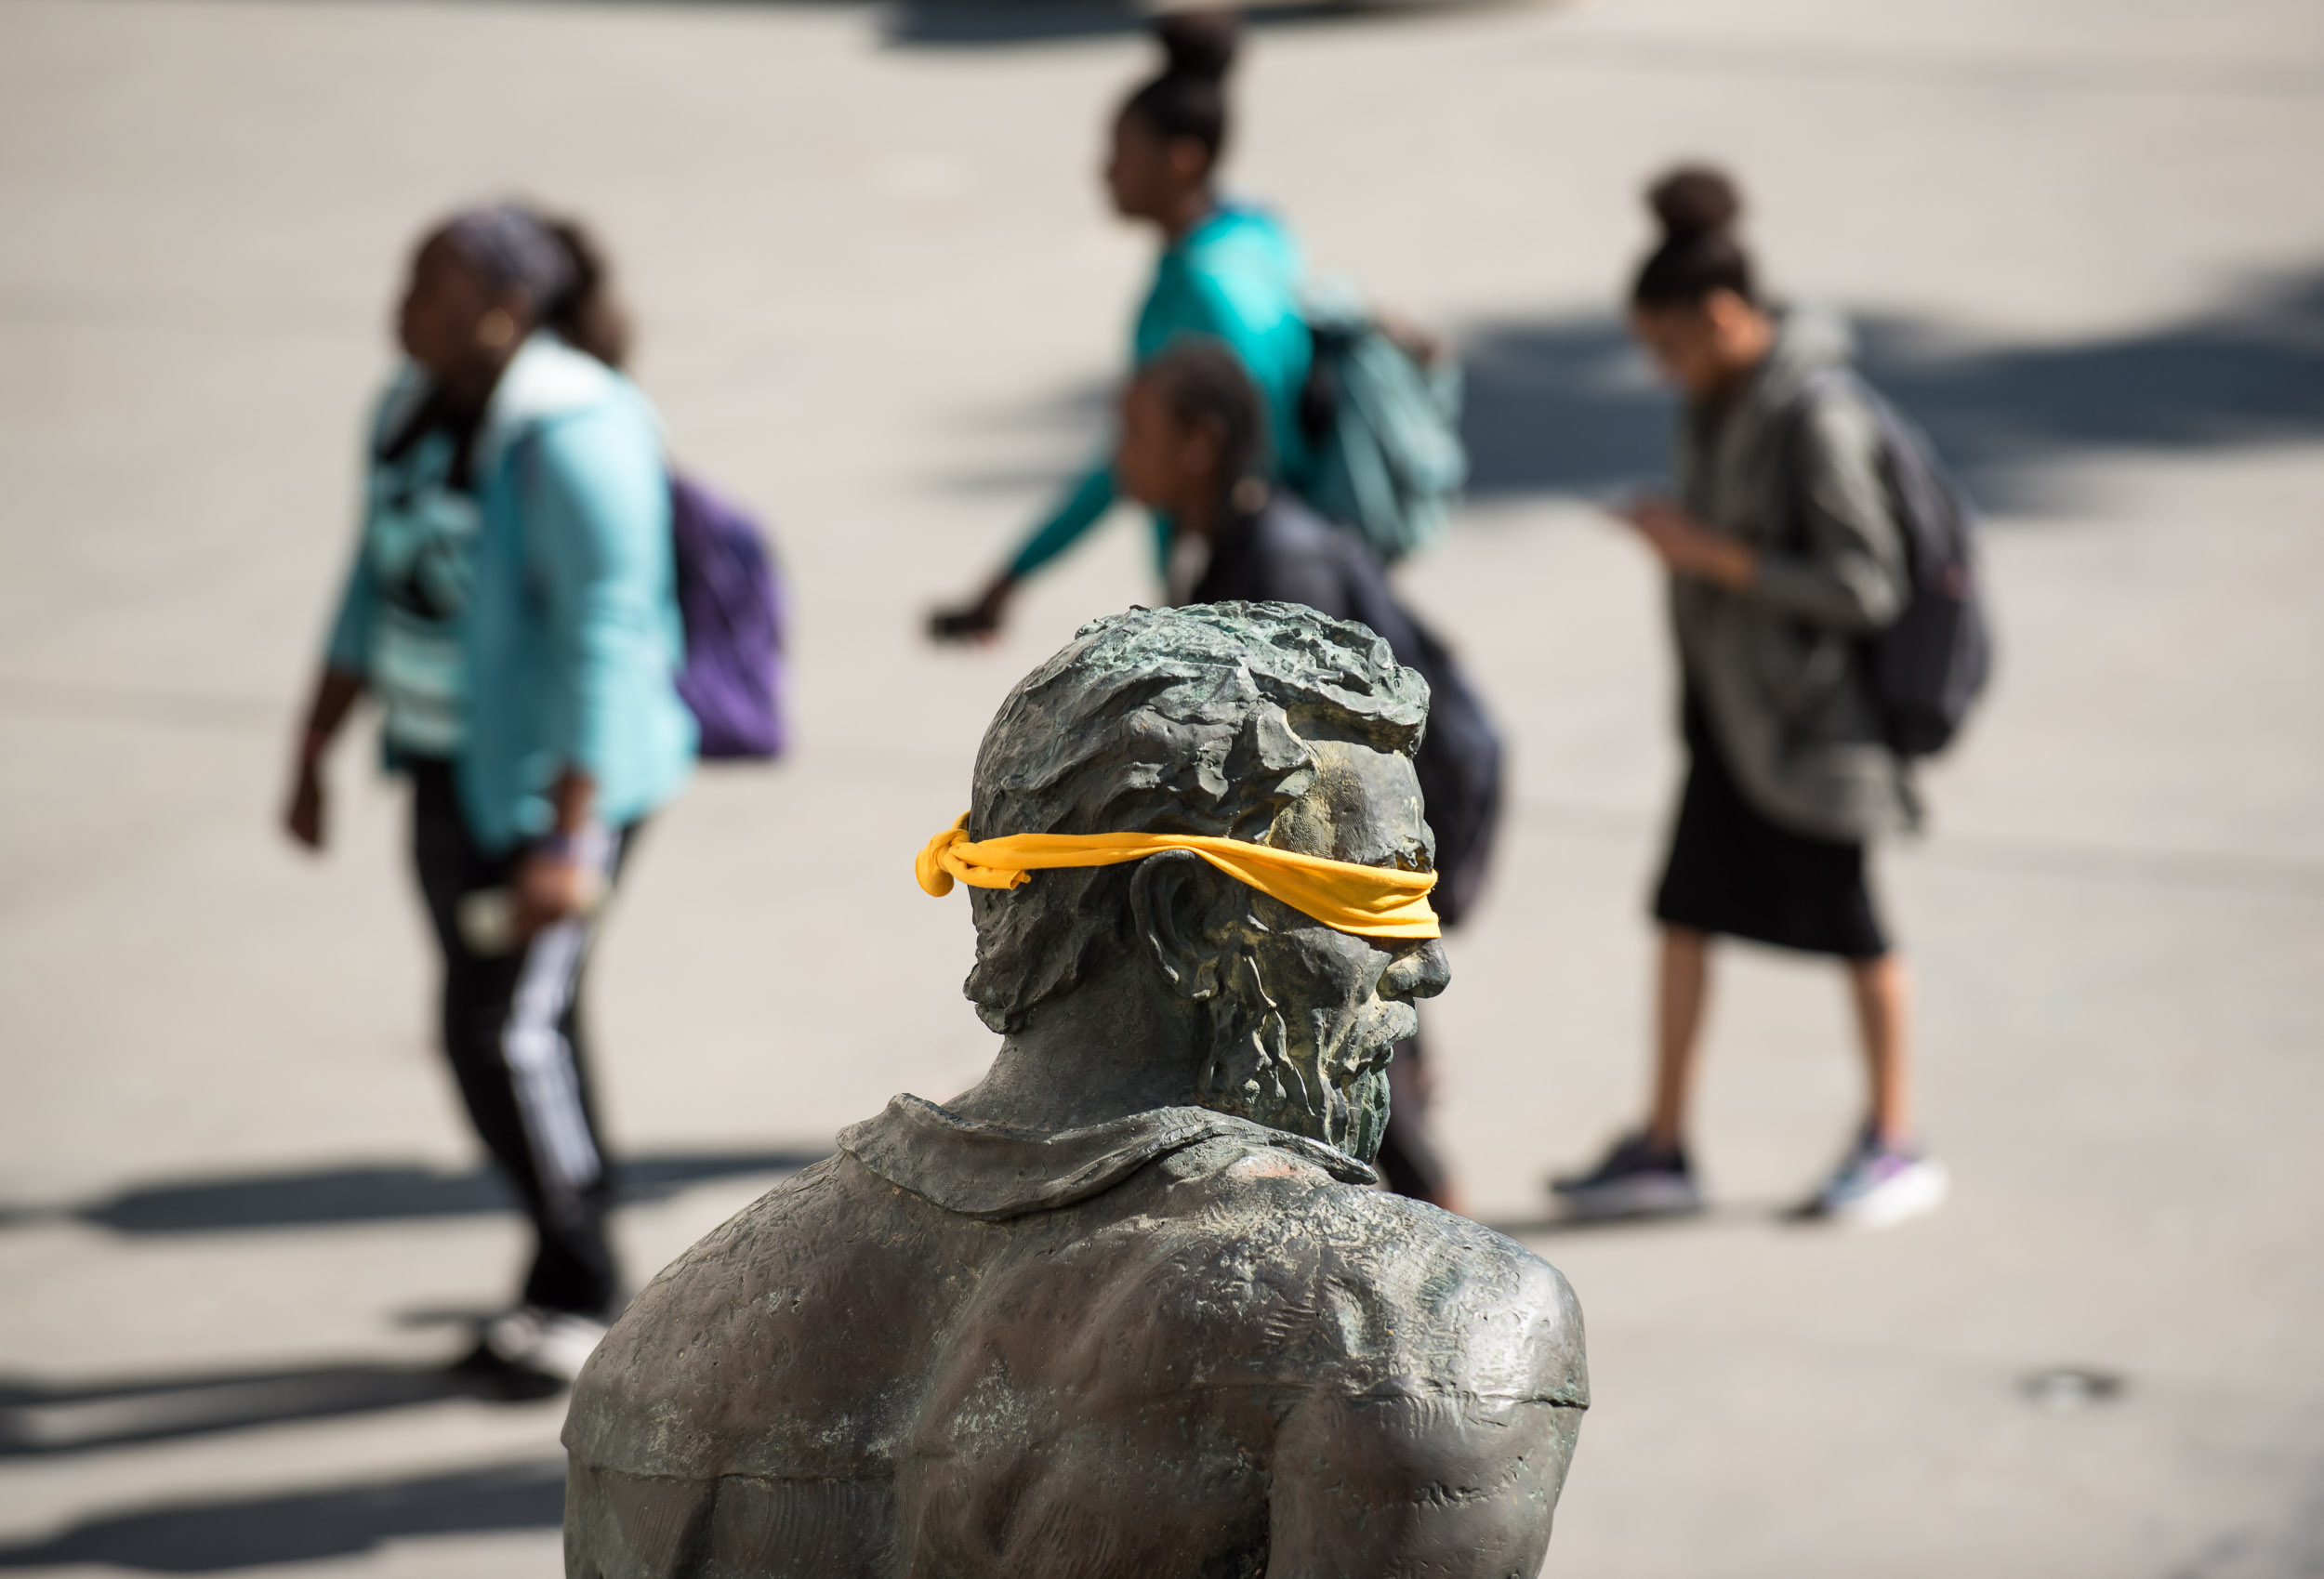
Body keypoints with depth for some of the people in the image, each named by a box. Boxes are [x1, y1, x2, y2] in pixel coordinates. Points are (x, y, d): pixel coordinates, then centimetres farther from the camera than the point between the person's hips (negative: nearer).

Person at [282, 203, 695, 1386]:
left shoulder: (569, 439, -23)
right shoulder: (416, 404, 4)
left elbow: (607, 641, -25)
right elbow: (377, 586, 14)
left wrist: (570, 843, -28)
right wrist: (313, 752, 15)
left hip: (558, 773, -9)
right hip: (452, 758, 9)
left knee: (505, 1031, -8)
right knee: (505, 1023, 13)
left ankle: (578, 1293, 8)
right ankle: (570, 1286, 25)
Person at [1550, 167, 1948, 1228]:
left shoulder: (1816, 416, -23)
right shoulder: (1722, 398, 3)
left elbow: (1864, 588, -23)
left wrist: (1711, 553, -24)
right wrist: (1675, 533, 2)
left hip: (1807, 718, -8)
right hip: (1730, 702, 8)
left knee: (1844, 919, 5)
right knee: (1685, 909, 7)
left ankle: (1894, 1142, 21)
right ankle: (1663, 1147, 15)